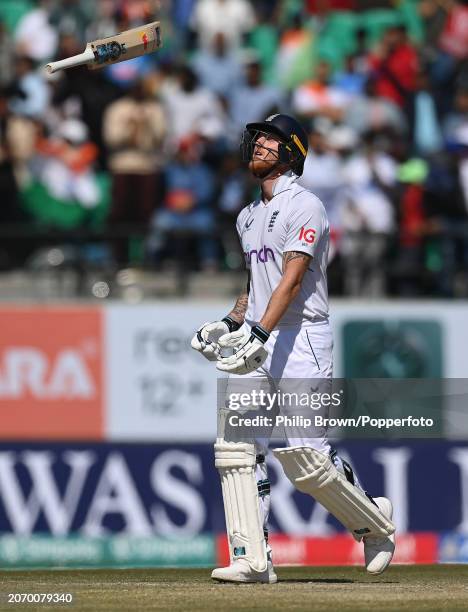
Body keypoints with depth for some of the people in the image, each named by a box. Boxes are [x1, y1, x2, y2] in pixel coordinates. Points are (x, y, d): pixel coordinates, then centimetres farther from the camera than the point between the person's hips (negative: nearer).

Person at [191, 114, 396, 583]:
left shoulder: (304, 206, -10)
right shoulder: (249, 217, 17)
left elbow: (292, 280, -20)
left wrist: (260, 335, -31)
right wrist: (230, 324, 13)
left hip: (300, 339, -8)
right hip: (255, 338, 8)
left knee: (306, 462, -8)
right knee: (235, 447, -7)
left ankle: (374, 523, 17)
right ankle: (252, 559, -6)